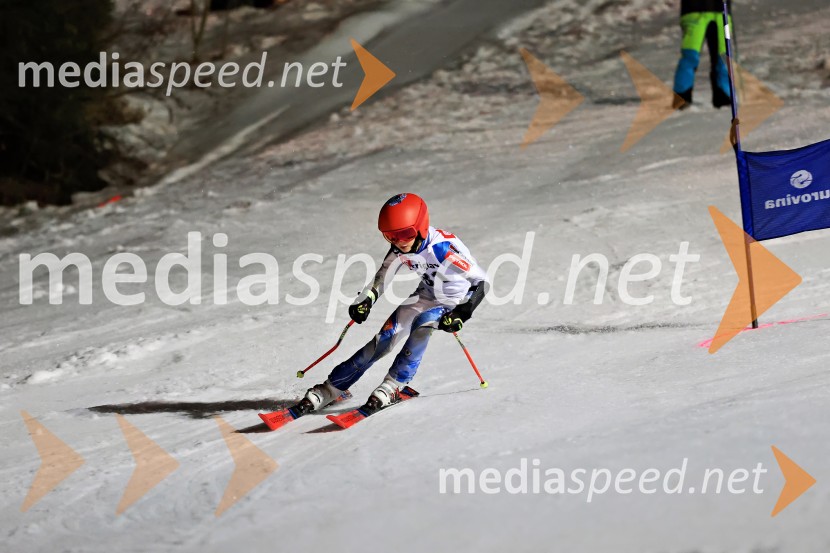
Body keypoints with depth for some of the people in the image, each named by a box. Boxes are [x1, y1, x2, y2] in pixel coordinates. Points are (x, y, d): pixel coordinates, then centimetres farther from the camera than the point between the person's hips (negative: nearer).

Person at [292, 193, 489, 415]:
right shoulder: (400, 248, -15)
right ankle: (328, 390, -3)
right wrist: (365, 301, -15)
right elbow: (382, 278, 2)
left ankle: (392, 387, -25)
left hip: (457, 301, -5)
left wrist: (462, 314, -43)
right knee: (383, 339, -9)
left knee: (422, 323, -34)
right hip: (427, 295, 5)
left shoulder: (443, 248, -34)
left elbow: (481, 282, -32)